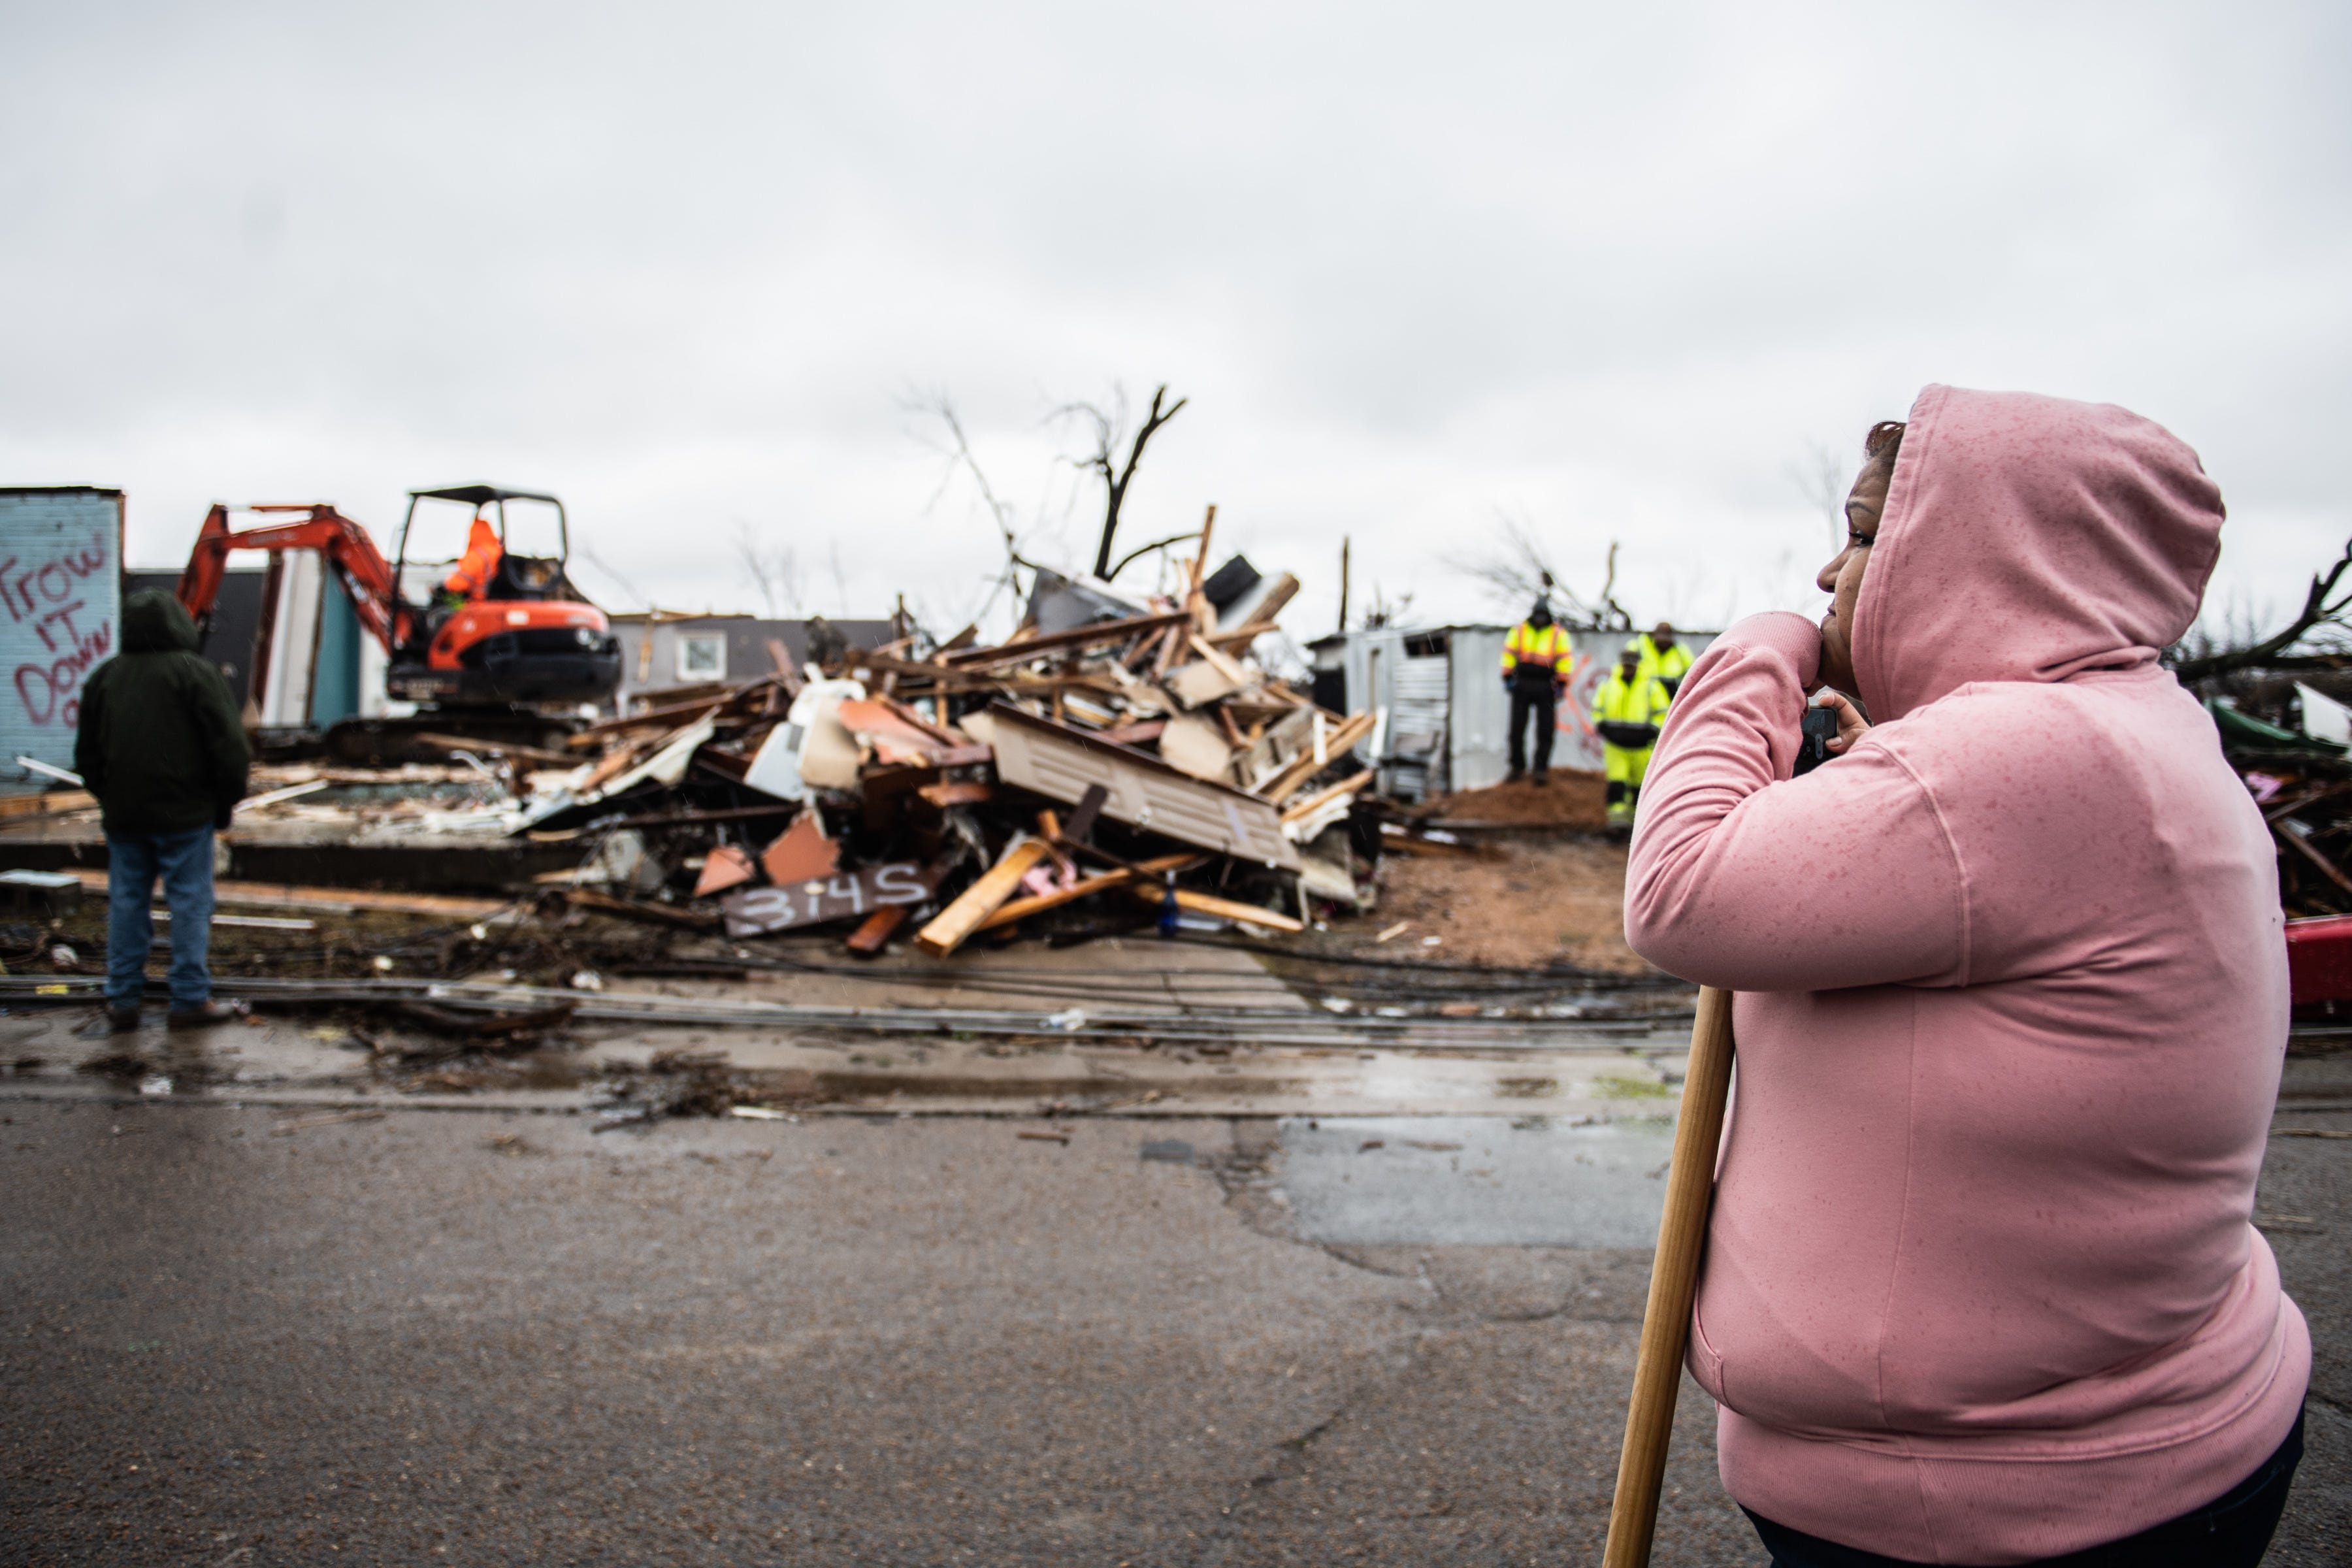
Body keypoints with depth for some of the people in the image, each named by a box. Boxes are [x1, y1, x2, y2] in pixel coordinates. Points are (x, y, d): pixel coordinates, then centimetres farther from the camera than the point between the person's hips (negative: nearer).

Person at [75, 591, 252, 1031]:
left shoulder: (104, 677, 10)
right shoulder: (195, 671, -8)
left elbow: (86, 752, 16)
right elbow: (228, 743, -11)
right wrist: (228, 797, 0)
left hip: (123, 813, 5)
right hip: (184, 812, -5)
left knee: (126, 901, 11)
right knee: (190, 901, 1)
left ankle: (122, 1000, 14)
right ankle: (191, 1000, 2)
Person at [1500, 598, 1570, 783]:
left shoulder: (1558, 635, 2)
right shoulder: (1519, 631, 6)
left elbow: (1565, 661, 3)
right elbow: (1508, 654, 8)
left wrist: (1561, 685, -3)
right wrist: (1508, 678, 2)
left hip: (1545, 688, -1)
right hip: (1522, 686, 2)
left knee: (1545, 730, -2)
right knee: (1517, 728, 3)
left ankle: (1542, 769, 4)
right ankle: (1518, 766, 13)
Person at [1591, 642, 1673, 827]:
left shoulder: (1651, 686, 0)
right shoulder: (1609, 685, 6)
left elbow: (1663, 712, 3)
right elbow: (1597, 708, 16)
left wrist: (1653, 729, -9)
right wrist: (1600, 724, 1)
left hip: (1640, 744, -1)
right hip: (1614, 743, 1)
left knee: (1640, 782, 11)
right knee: (1616, 779, -11)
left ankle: (1637, 810, 27)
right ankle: (1617, 811, -15)